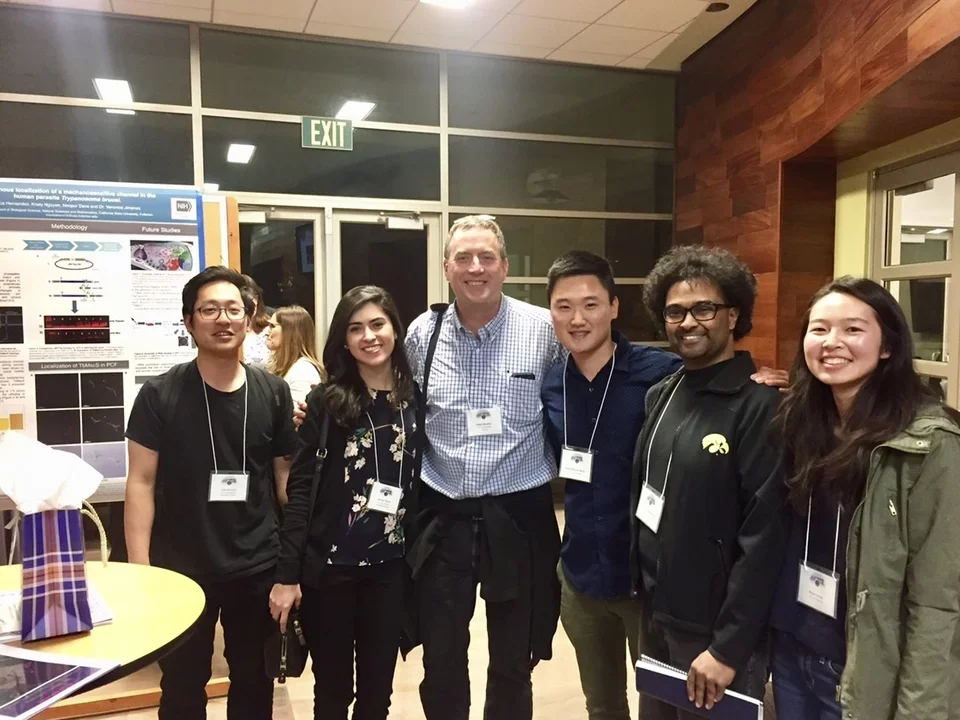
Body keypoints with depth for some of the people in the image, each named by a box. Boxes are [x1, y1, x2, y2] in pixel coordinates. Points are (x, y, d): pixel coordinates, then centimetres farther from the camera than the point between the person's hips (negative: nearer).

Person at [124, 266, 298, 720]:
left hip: (259, 567, 2)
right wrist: (139, 567, -11)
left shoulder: (273, 393, -1)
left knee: (254, 682, 19)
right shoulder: (159, 395, -7)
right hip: (181, 567, -1)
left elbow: (286, 474, 4)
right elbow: (141, 482, -6)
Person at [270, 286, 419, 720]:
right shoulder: (326, 401, -6)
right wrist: (287, 574, -11)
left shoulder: (416, 398, 2)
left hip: (391, 566, 3)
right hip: (330, 566, -2)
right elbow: (300, 489, -8)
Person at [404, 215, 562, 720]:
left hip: (518, 516, -1)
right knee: (440, 660, 16)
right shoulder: (422, 333, 0)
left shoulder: (545, 329, -8)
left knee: (513, 661, 17)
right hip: (441, 517, 2)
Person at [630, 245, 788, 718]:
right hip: (655, 617, 6)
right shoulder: (660, 396, 4)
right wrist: (646, 598, 7)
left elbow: (764, 536, -19)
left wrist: (729, 647, -18)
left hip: (716, 630, -6)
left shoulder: (760, 406, -17)